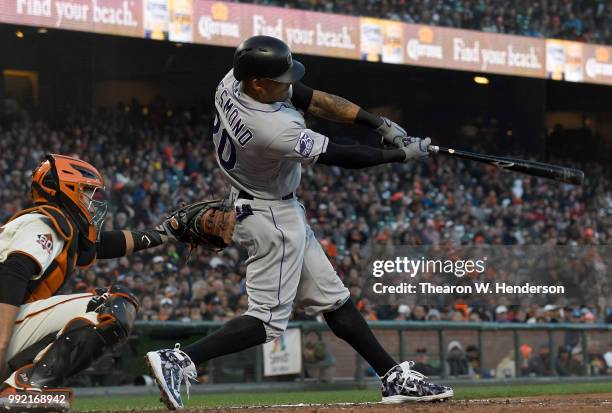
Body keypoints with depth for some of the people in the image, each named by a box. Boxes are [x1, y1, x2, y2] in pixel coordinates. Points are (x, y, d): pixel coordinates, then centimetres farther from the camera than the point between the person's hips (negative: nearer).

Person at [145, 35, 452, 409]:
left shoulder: (233, 82, -11)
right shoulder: (274, 129, -35)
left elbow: (314, 99, -3)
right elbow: (340, 156, -23)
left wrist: (380, 123, -7)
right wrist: (403, 155, -11)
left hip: (282, 213, 10)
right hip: (273, 218, -10)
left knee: (332, 299, 12)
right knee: (269, 319, -7)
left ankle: (395, 377, 17)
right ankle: (180, 361, -13)